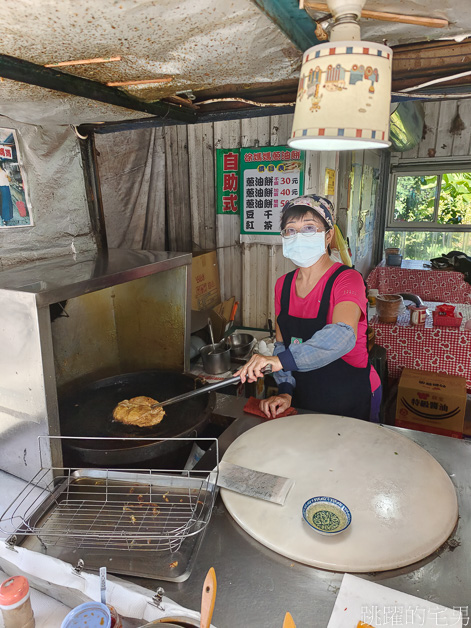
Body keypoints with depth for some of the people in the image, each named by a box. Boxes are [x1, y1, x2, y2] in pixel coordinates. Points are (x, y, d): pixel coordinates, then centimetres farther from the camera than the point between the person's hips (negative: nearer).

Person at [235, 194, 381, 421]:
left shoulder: (347, 279, -19)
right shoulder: (283, 285, 0)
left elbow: (343, 336, -38)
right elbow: (282, 344, 4)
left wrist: (282, 360, -49)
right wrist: (285, 390, -10)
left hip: (351, 401, -5)